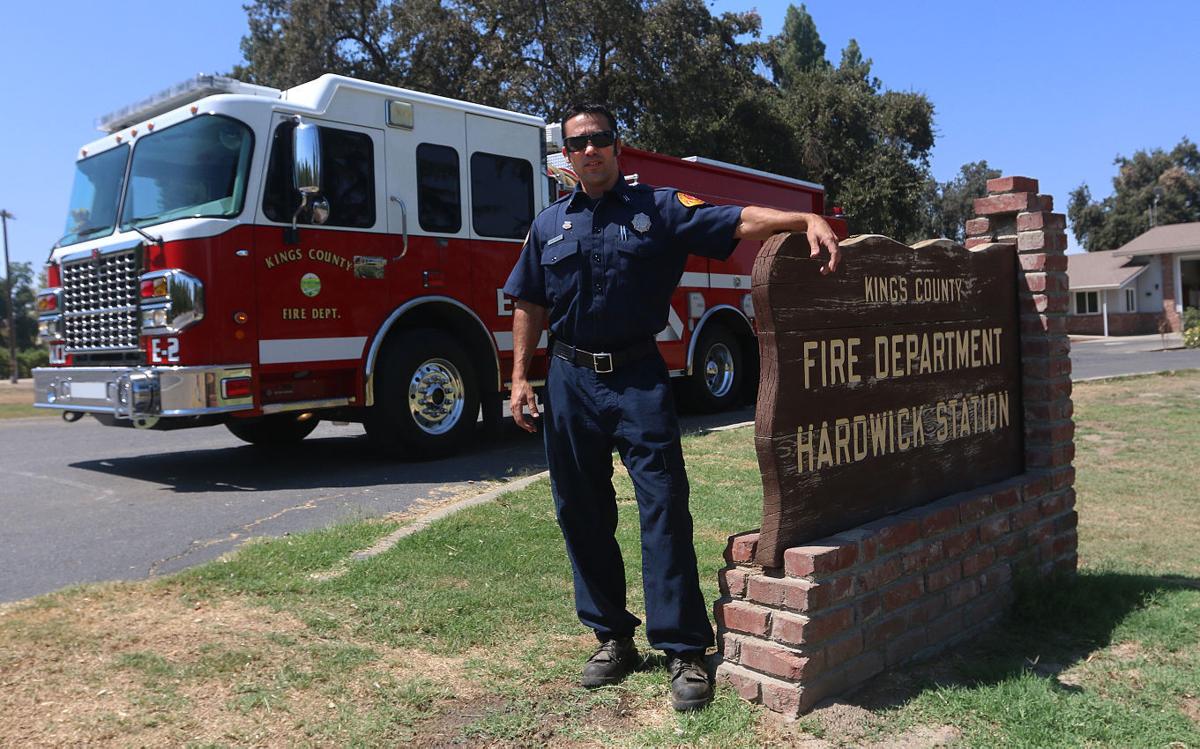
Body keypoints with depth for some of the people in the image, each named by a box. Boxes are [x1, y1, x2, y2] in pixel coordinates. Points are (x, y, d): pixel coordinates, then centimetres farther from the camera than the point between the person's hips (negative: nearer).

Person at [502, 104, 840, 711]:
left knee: (664, 507, -6)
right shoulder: (550, 224, 12)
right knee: (582, 514, 8)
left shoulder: (659, 209, 3)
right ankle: (612, 637, 23)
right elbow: (529, 306, 12)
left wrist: (807, 219, -23)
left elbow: (740, 221, -8)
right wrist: (520, 378, 4)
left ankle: (684, 650, 2)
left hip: (639, 377, -3)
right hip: (571, 381, 4)